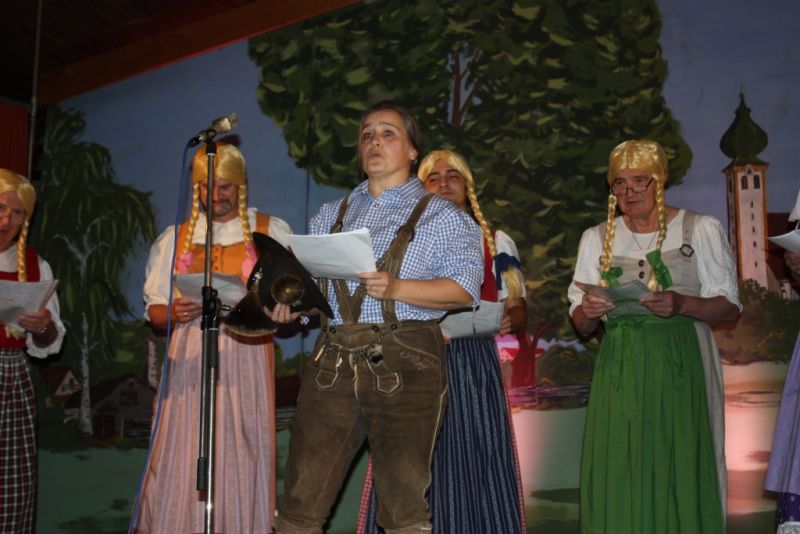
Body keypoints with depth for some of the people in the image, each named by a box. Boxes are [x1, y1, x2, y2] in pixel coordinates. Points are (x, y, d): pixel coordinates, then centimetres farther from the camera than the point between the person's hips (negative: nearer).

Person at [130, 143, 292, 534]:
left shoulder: (271, 232, 8)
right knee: (179, 461, -2)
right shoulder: (175, 237, 15)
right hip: (189, 361, 2)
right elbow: (154, 309, 12)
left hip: (246, 359, -2)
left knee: (240, 460, -3)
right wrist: (175, 313, -10)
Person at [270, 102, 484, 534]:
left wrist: (396, 288, -18)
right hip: (332, 364, 4)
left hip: (403, 364, -3)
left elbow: (464, 287, -4)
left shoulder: (441, 217, 9)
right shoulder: (329, 216, 24)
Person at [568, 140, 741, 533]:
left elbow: (730, 308, 0)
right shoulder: (597, 238, 11)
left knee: (680, 474, -2)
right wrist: (587, 311, -13)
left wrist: (681, 304, -18)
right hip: (620, 369, 2)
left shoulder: (701, 230, 2)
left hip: (680, 367, -2)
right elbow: (581, 326, 11)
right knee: (617, 478, 1)